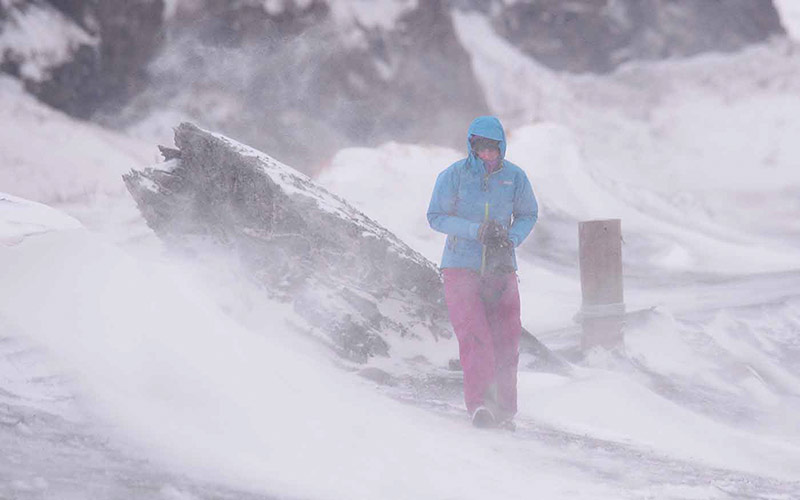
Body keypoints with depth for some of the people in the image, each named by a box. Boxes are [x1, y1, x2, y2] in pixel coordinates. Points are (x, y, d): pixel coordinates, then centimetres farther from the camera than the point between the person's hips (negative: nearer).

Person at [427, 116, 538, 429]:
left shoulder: (514, 177, 1)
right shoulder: (454, 175, -6)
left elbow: (528, 215, 12)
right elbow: (436, 217, -4)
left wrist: (510, 241, -7)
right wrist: (477, 230, -16)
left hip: (501, 269, 3)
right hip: (461, 266, -3)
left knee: (506, 339, 1)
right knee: (474, 336, -15)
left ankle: (504, 410, 10)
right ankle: (478, 404, -18)